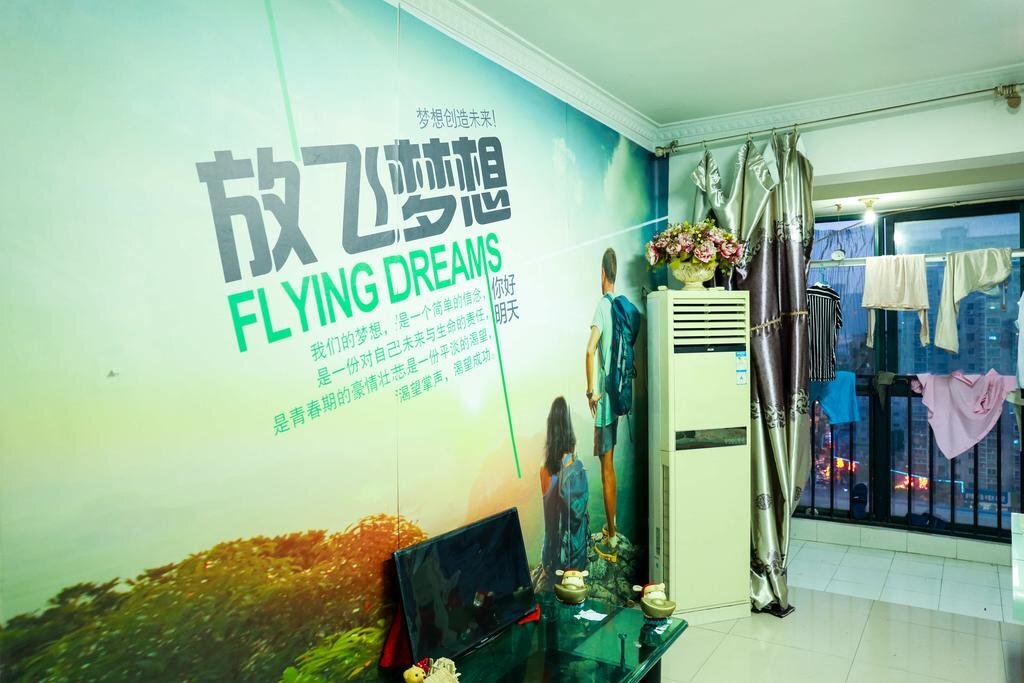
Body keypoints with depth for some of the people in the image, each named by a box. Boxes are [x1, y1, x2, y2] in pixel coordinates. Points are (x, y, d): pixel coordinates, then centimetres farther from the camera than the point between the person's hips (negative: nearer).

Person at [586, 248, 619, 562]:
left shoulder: (602, 305, -14)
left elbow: (590, 350, -27)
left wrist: (591, 391, -18)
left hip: (604, 400, -8)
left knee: (607, 469, -1)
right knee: (609, 466, 17)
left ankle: (611, 541, 7)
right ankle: (611, 529, 29)